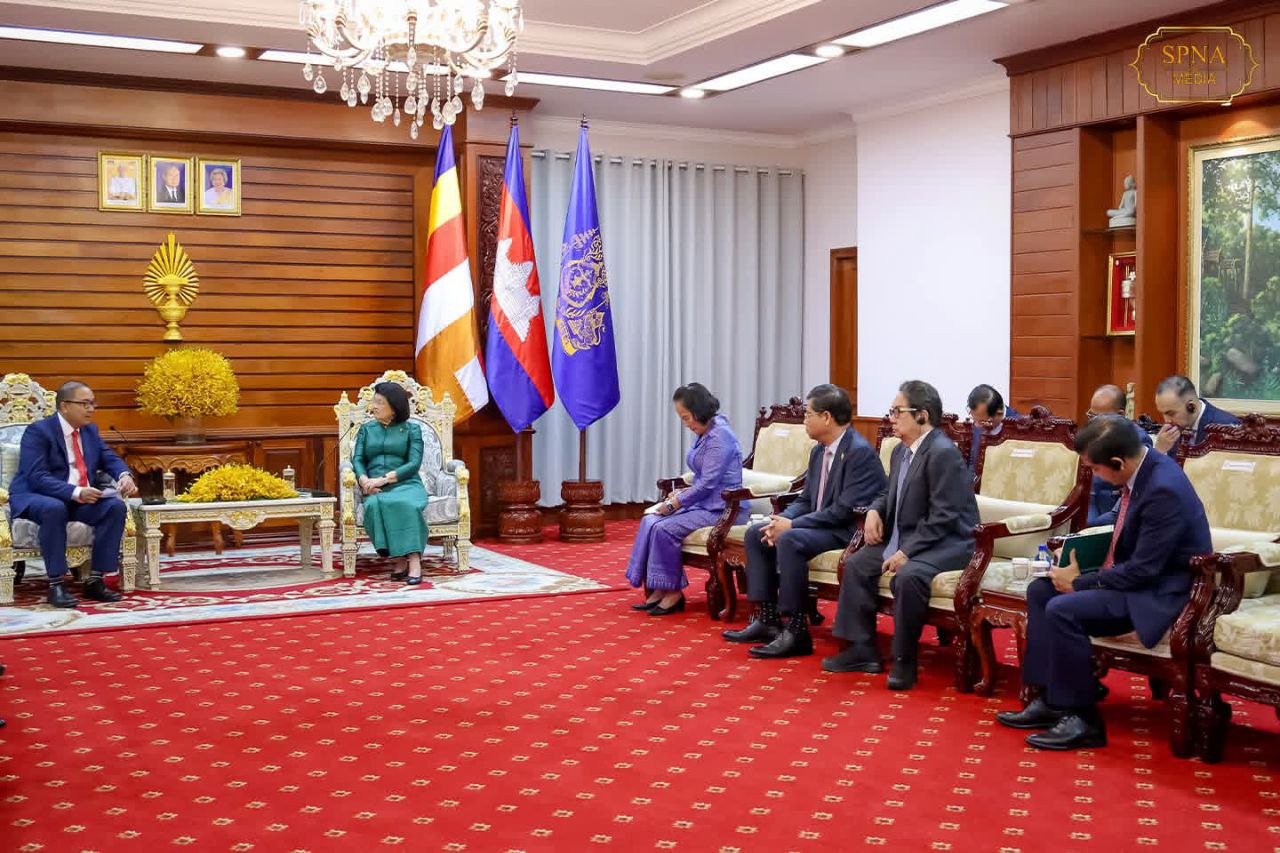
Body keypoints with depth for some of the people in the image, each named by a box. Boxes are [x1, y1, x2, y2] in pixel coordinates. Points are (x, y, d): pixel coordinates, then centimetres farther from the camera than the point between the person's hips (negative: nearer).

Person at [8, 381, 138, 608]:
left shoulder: (90, 430, 11)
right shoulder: (38, 432, -11)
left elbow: (110, 459, 12)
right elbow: (38, 477, -21)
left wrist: (125, 476, -13)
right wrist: (75, 492, -35)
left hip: (82, 499, 6)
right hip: (36, 498, -6)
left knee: (116, 506, -20)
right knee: (54, 509, -40)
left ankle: (96, 580, -18)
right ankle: (56, 584, -32)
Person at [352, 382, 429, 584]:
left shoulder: (411, 429, 11)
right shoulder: (366, 429, 21)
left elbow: (414, 463, -2)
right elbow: (357, 459, 9)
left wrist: (384, 479, -15)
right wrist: (364, 481, -14)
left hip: (405, 484, -2)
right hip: (375, 490, 2)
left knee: (405, 504, -38)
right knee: (375, 505, -35)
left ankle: (414, 562, -44)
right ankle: (400, 560, -35)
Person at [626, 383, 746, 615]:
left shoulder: (719, 436, -16)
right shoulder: (704, 434, 14)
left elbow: (708, 483, -20)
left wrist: (675, 503, -14)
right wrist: (683, 492, 5)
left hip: (722, 509, -10)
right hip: (703, 504, 10)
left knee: (665, 528, -23)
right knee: (650, 521, -8)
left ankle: (673, 593, -8)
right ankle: (658, 589, -7)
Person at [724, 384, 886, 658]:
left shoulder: (859, 452, -18)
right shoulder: (819, 451, 11)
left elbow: (845, 510, -23)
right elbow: (806, 500, 16)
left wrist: (791, 525, -20)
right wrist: (782, 521, -7)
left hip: (848, 531, -10)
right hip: (819, 525, 10)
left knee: (790, 540, -31)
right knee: (755, 534, 1)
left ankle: (797, 632, -25)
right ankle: (767, 620, 0)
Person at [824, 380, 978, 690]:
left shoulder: (943, 453, -20)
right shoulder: (901, 451, 11)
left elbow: (943, 517, -24)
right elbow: (891, 494, 26)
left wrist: (907, 552, -25)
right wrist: (875, 511, 3)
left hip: (948, 542, -10)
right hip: (906, 537, 10)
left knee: (908, 576, -35)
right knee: (857, 564, 4)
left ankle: (904, 660, -17)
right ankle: (863, 651, 11)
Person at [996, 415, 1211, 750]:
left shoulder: (1164, 490, -28)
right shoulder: (1142, 467, 0)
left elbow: (1143, 569, -25)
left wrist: (1079, 582, -15)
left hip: (1160, 592, -10)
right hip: (1133, 572, 10)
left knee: (1062, 609, -24)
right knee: (1040, 590, 5)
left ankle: (1082, 720, -11)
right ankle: (1048, 700, 6)